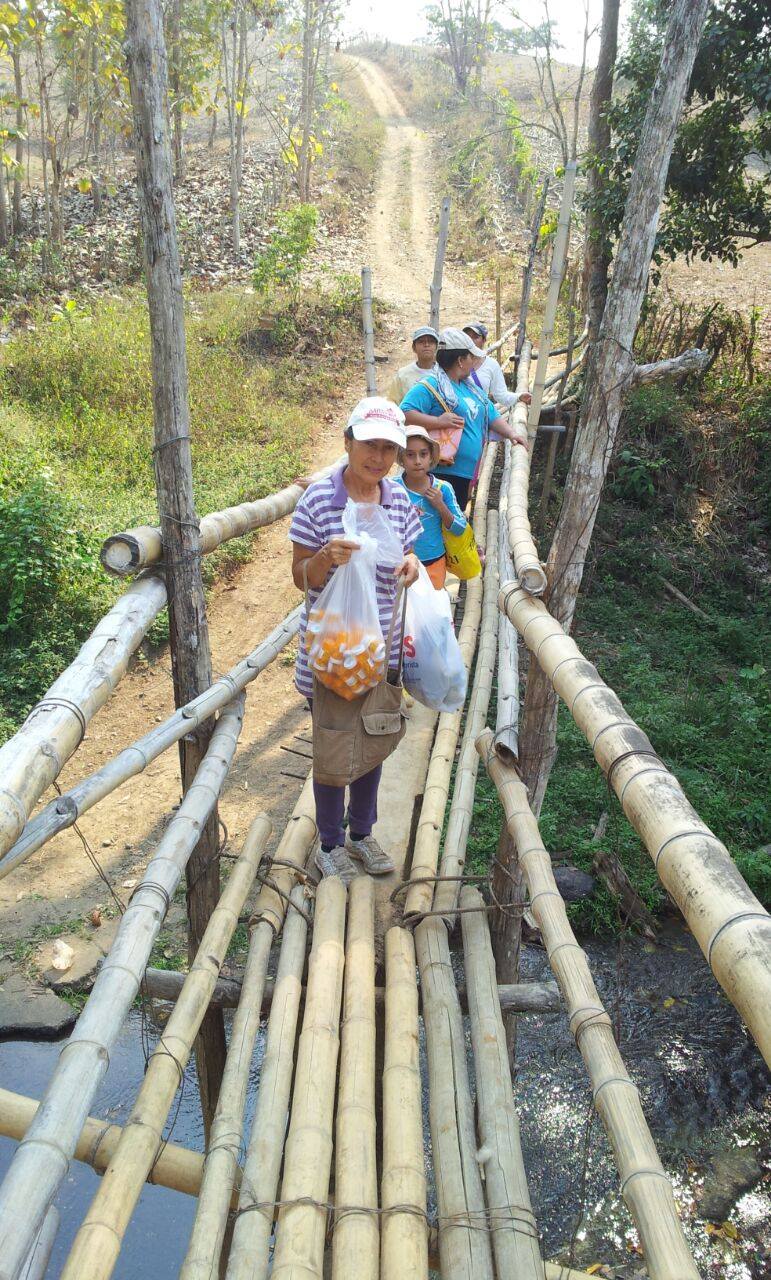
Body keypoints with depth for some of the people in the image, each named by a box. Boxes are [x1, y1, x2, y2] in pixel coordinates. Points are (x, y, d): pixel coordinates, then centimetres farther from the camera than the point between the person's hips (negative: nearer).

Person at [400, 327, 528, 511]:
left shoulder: (471, 389, 20)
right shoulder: (429, 387, -11)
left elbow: (492, 417, 22)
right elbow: (404, 414, -22)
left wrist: (512, 433, 4)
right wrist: (438, 421, -28)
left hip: (466, 473, 9)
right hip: (439, 474, -9)